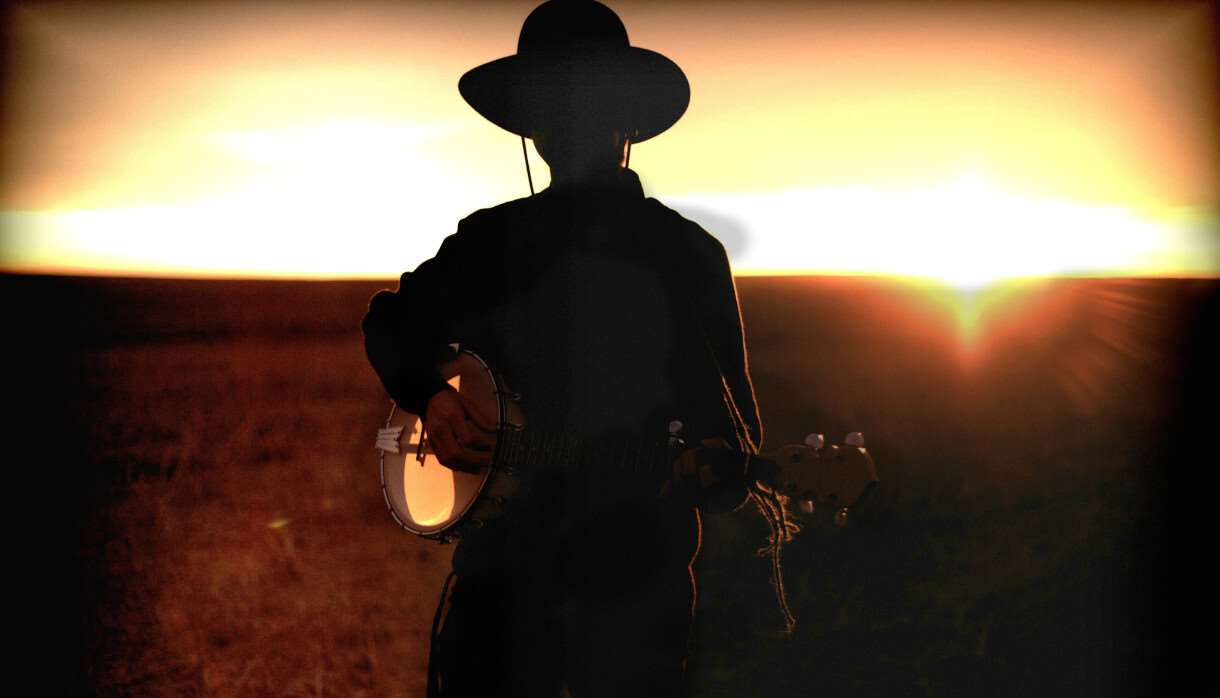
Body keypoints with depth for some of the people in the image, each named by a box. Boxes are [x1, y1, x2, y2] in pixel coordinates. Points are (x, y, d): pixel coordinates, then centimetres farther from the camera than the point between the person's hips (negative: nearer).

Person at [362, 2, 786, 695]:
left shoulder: (687, 254, -2)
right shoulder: (492, 239, 7)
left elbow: (733, 423, -3)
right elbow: (393, 323, 19)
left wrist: (719, 467, -26)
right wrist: (432, 397, 0)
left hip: (635, 568, -2)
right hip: (500, 554, 3)